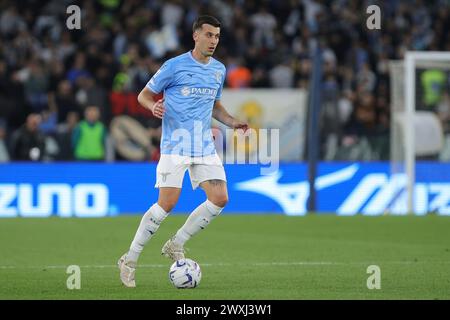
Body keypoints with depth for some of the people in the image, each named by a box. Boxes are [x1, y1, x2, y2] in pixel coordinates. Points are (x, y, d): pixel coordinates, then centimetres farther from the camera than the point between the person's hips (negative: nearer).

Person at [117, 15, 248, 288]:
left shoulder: (219, 70, 12)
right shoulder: (175, 66, -6)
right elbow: (144, 95, 1)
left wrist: (233, 122, 9)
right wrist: (154, 106, -22)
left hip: (205, 147, 6)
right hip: (175, 146, -6)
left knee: (220, 199, -7)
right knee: (167, 203, -13)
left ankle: (176, 245, 9)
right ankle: (130, 260, -1)